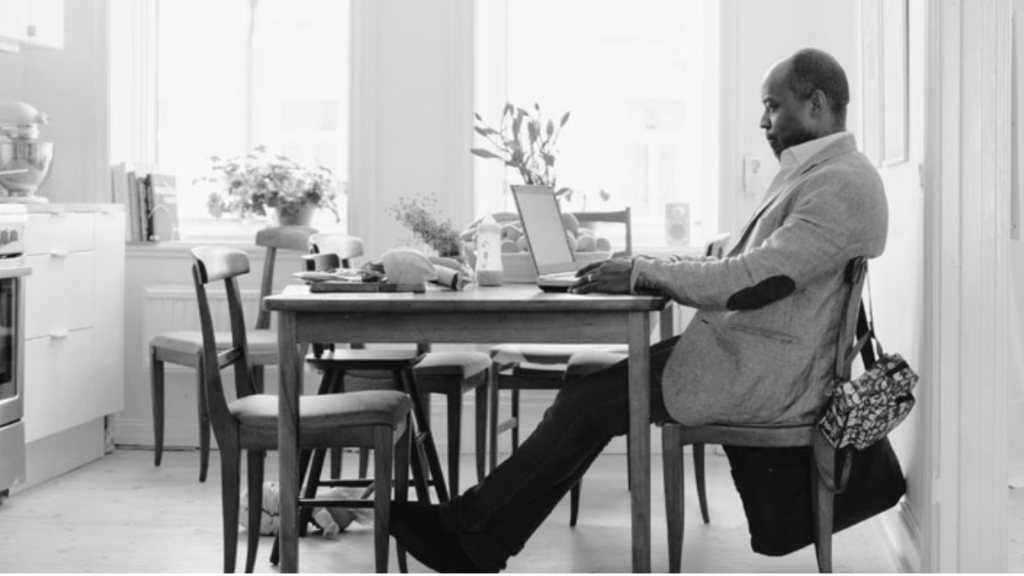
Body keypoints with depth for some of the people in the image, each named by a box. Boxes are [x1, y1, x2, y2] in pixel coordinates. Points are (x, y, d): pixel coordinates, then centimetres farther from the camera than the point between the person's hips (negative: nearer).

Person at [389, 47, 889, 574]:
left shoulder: (842, 184, -16)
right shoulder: (808, 172, 19)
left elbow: (756, 279, -24)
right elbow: (734, 267, 19)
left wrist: (642, 275, -19)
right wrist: (641, 272, 6)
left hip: (763, 380, -9)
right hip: (736, 351, 9)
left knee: (590, 402, -13)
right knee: (588, 386, -2)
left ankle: (467, 528, -2)